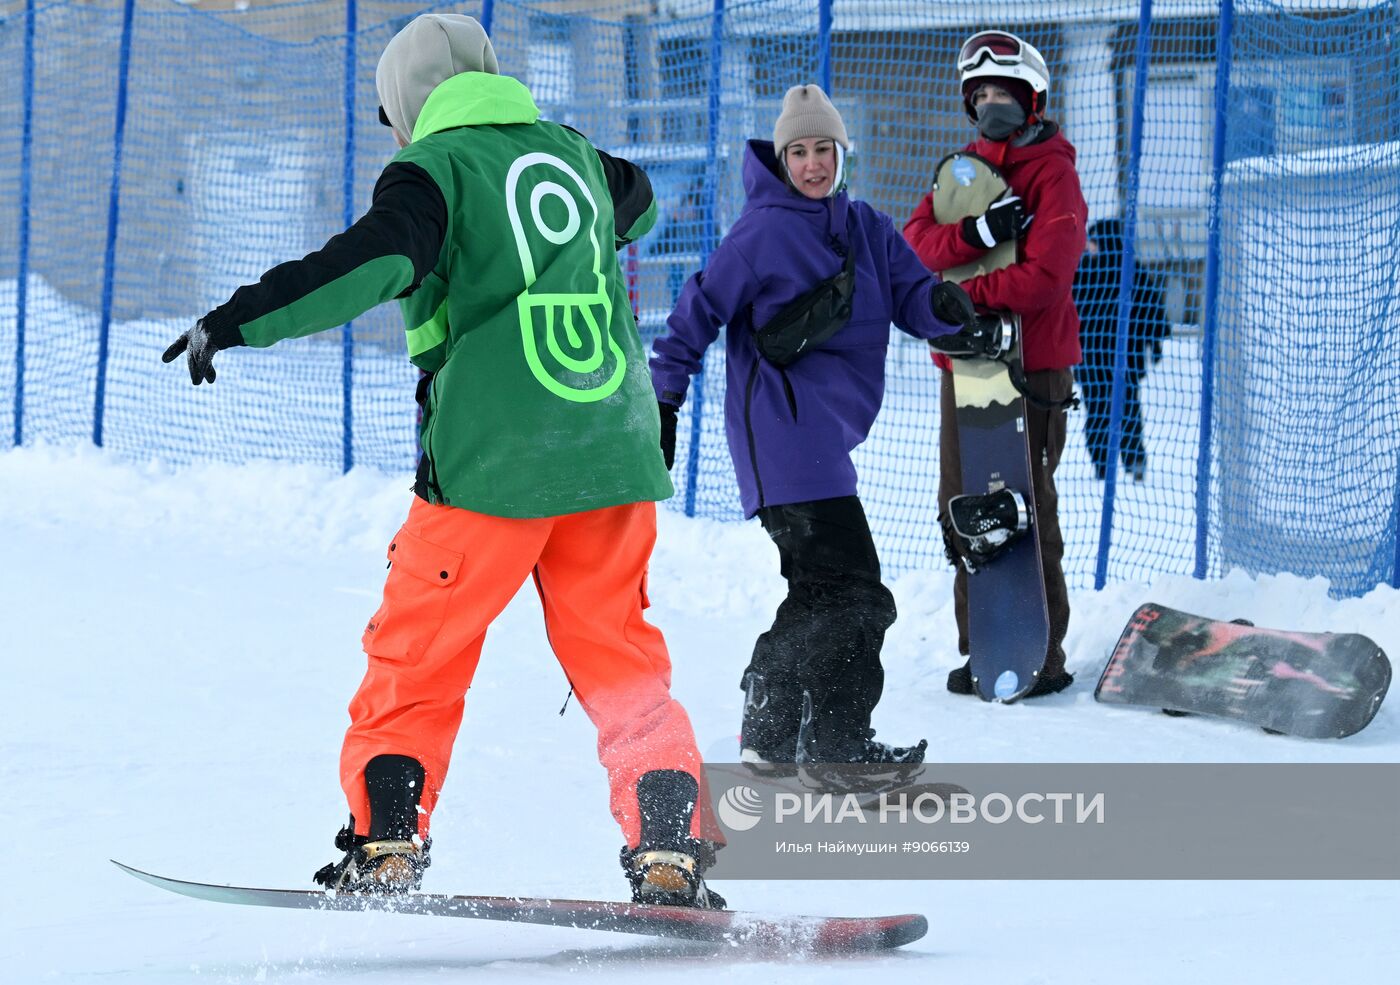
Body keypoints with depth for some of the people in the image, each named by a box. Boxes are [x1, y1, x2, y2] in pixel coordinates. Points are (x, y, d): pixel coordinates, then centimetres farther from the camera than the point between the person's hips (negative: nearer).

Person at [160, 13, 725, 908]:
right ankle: (672, 849, 1)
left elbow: (374, 260, -21)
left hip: (493, 465, -5)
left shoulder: (436, 167, -2)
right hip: (614, 459, 5)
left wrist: (236, 321, -21)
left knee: (418, 650, 7)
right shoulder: (572, 155, 16)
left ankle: (387, 843, 2)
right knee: (619, 657, 11)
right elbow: (639, 201, 39)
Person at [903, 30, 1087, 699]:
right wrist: (974, 231, -18)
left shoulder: (1053, 174, -6)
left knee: (1026, 512, -8)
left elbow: (1043, 278, -18)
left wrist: (959, 293, -15)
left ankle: (1042, 659, -4)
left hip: (1031, 366, -7)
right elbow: (915, 245, 0)